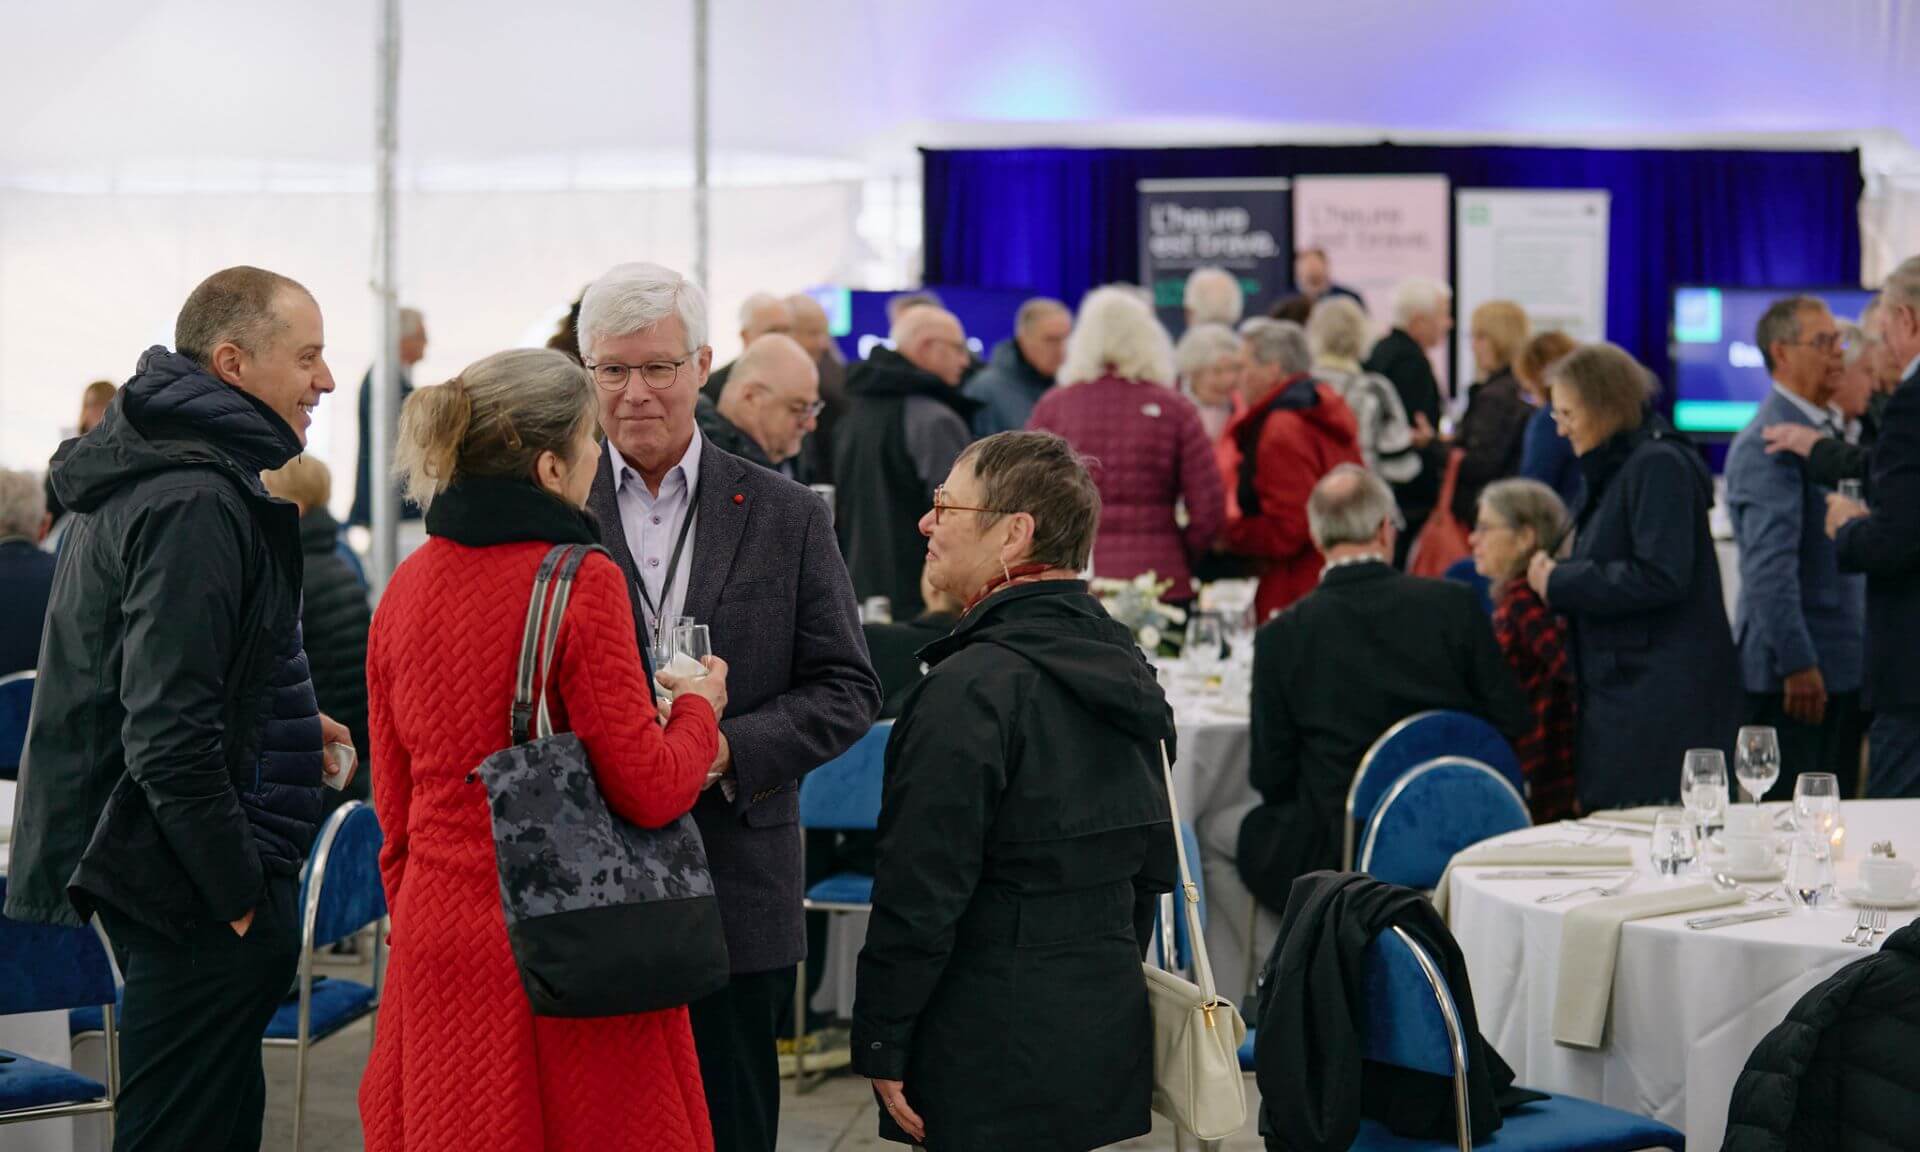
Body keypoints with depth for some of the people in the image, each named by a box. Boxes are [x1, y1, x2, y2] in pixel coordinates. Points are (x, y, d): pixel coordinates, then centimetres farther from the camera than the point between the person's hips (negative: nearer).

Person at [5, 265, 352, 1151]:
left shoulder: (156, 474, 14)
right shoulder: (194, 504, -19)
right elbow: (169, 734, -24)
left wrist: (286, 722, 17)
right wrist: (241, 894, -18)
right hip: (196, 900, -11)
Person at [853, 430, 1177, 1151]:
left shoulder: (972, 686, -17)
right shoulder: (1121, 662, 10)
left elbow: (922, 892, -17)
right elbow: (1152, 864, 17)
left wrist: (881, 1044, -11)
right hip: (1109, 1033, 8)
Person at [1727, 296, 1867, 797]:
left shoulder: (1827, 430, 17)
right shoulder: (1767, 444, -14)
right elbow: (1769, 568, -20)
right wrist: (1798, 666, -22)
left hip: (1842, 668, 9)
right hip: (1795, 676, -9)